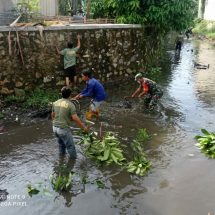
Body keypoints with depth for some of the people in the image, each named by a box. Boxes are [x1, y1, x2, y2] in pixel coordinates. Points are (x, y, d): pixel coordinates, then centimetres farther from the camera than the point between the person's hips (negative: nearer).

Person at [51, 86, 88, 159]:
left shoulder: (55, 103, 3)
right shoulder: (70, 105, -15)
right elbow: (75, 118, -20)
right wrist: (84, 127, -11)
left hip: (55, 128, 7)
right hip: (64, 129, -7)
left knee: (61, 144, 29)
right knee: (70, 146, 7)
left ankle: (62, 155, 46)